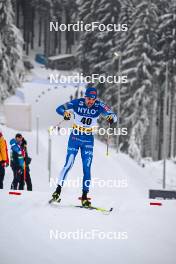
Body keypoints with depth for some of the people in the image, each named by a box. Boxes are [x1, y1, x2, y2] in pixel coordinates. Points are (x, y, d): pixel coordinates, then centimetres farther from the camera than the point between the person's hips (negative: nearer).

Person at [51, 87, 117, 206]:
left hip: (88, 139, 1)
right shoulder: (77, 103, -15)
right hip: (75, 137, -1)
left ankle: (85, 197, 4)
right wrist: (65, 112, -37)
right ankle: (58, 191, 2)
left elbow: (113, 115, -15)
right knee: (68, 164, -8)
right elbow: (59, 108, -14)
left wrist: (111, 118, -40)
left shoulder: (99, 106, -12)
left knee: (87, 168, -2)